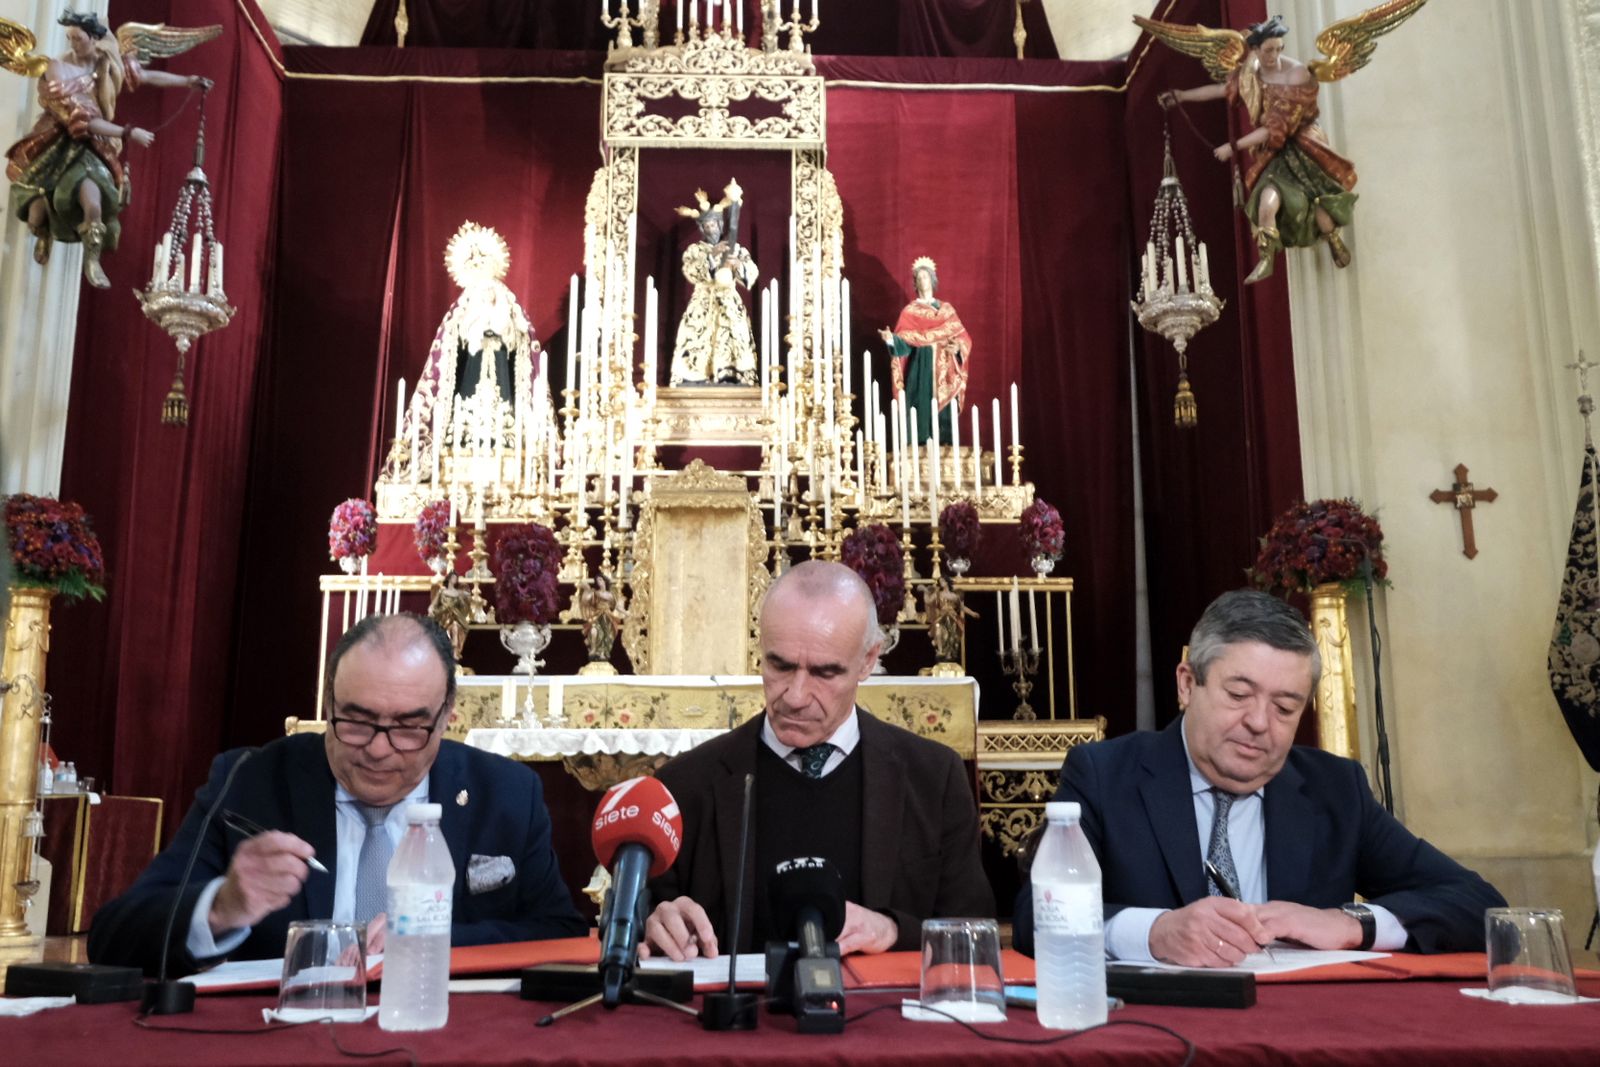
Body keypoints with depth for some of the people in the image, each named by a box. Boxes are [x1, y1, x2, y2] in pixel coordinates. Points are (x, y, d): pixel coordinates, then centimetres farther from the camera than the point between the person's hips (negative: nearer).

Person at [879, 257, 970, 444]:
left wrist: (958, 347, -11)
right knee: (923, 412, -9)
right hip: (921, 370, -3)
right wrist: (892, 339, -26)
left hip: (944, 371, 3)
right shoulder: (910, 311, 6)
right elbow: (904, 341, -5)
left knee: (945, 415, 0)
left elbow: (963, 336, 10)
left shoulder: (947, 309, 14)